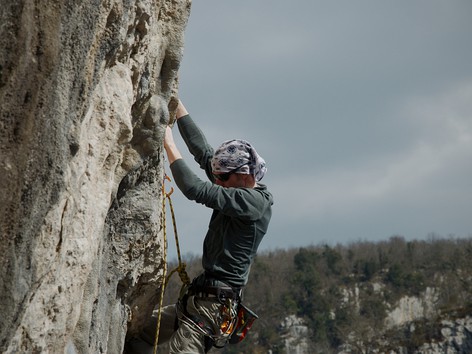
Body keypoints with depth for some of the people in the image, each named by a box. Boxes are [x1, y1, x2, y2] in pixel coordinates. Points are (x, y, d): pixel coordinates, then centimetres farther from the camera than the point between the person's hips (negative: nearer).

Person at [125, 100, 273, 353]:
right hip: (200, 297, 11)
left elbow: (195, 189, -22)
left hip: (213, 304, -11)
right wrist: (176, 103, 14)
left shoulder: (253, 201, -15)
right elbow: (202, 150, 15)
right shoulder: (244, 191, 12)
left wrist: (169, 144, -12)